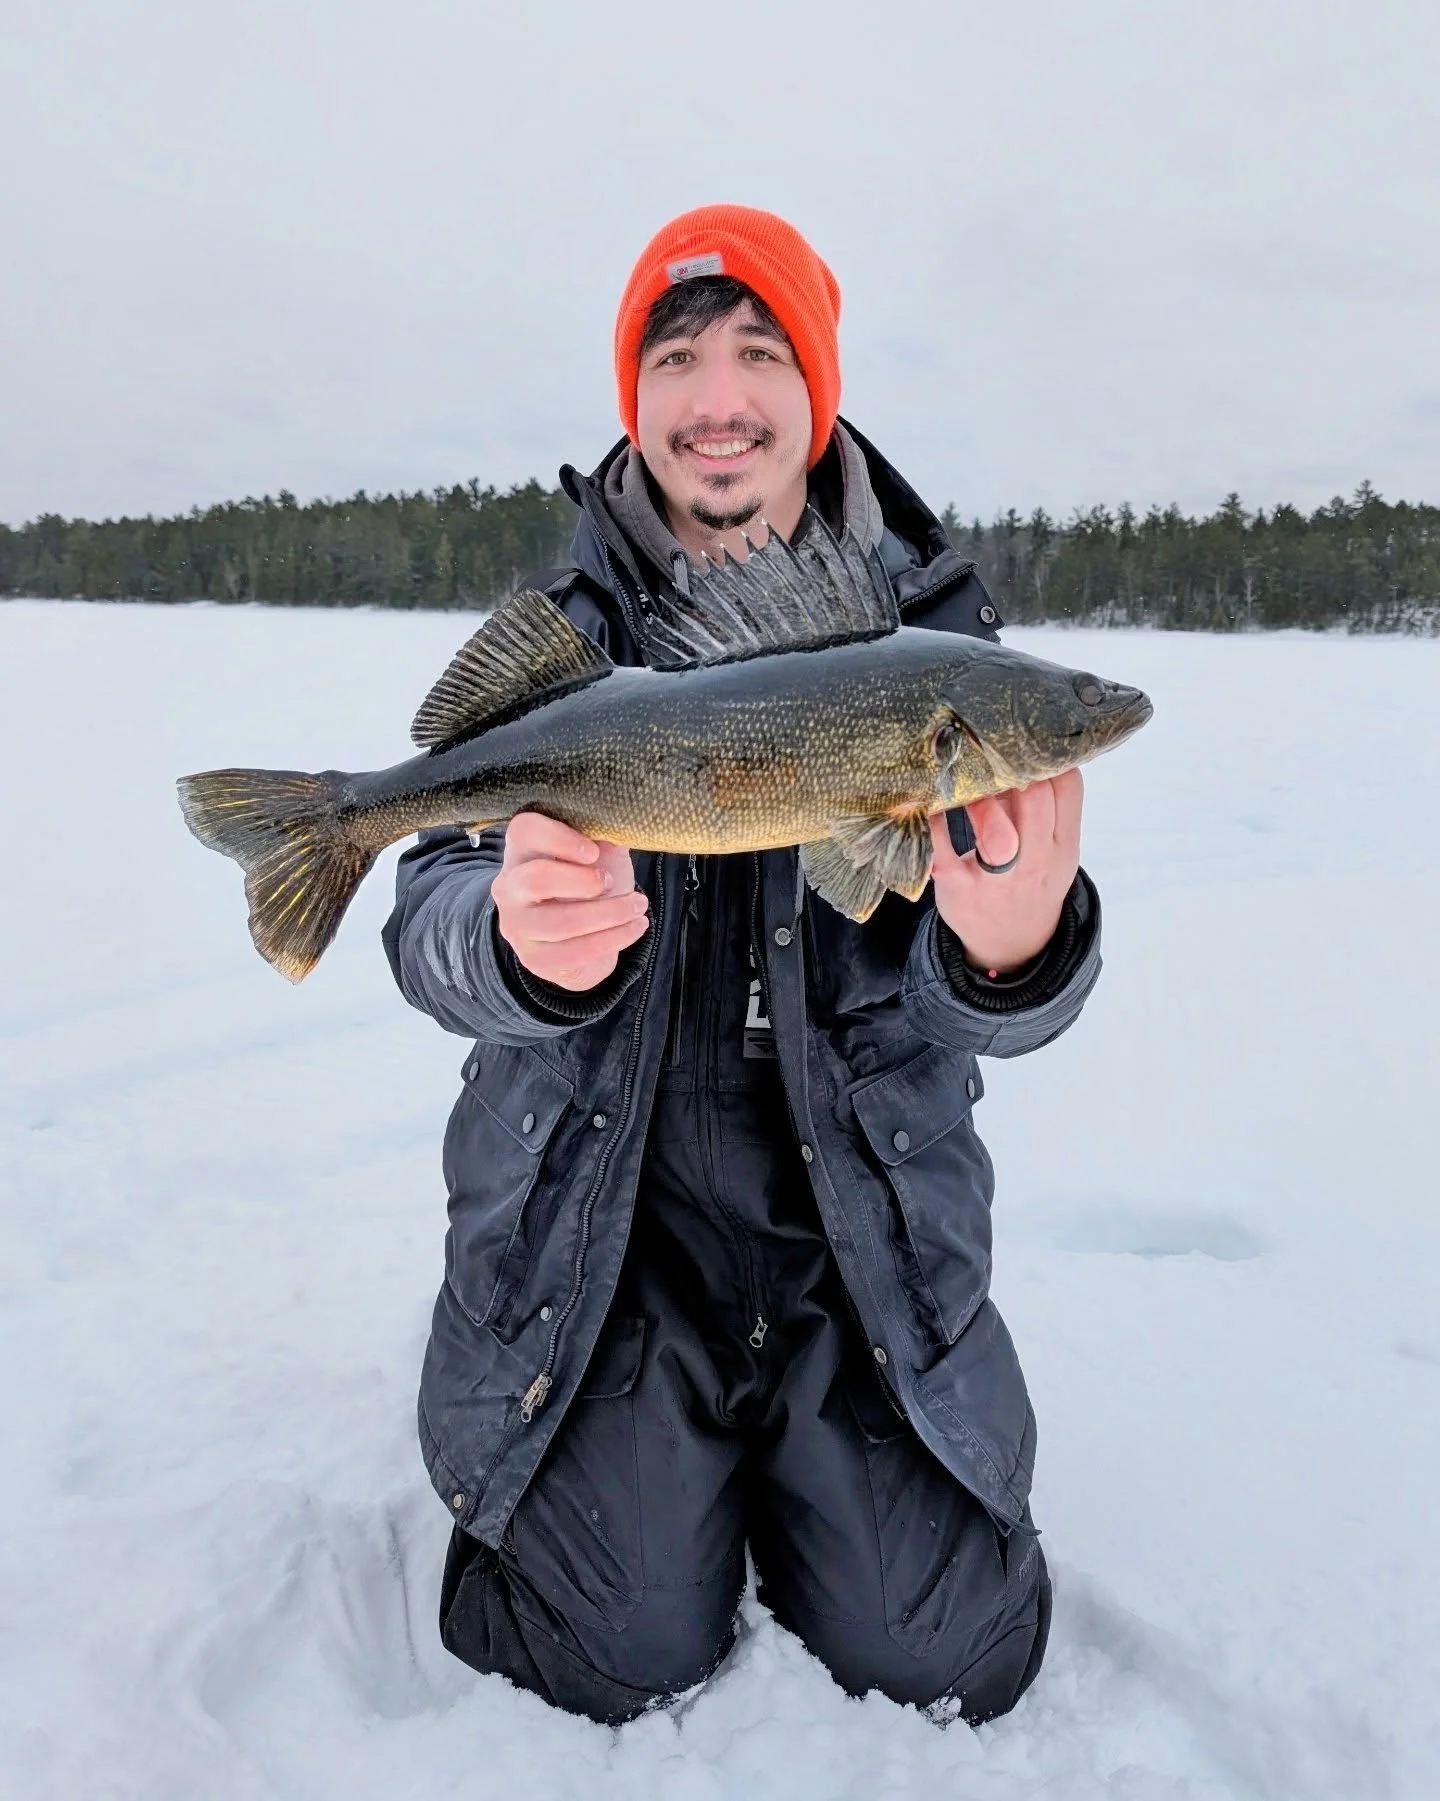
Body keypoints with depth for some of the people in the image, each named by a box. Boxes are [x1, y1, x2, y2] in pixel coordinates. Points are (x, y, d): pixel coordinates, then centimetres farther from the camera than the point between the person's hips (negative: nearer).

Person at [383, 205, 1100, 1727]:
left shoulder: (930, 631, -3)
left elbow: (993, 1018, -9)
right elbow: (429, 926, -10)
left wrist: (1012, 950, -34)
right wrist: (521, 950, -34)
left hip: (865, 1245, 1)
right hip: (602, 1238, 0)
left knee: (949, 1661, 1)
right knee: (629, 1658, -3)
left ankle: (779, 1469, 30)